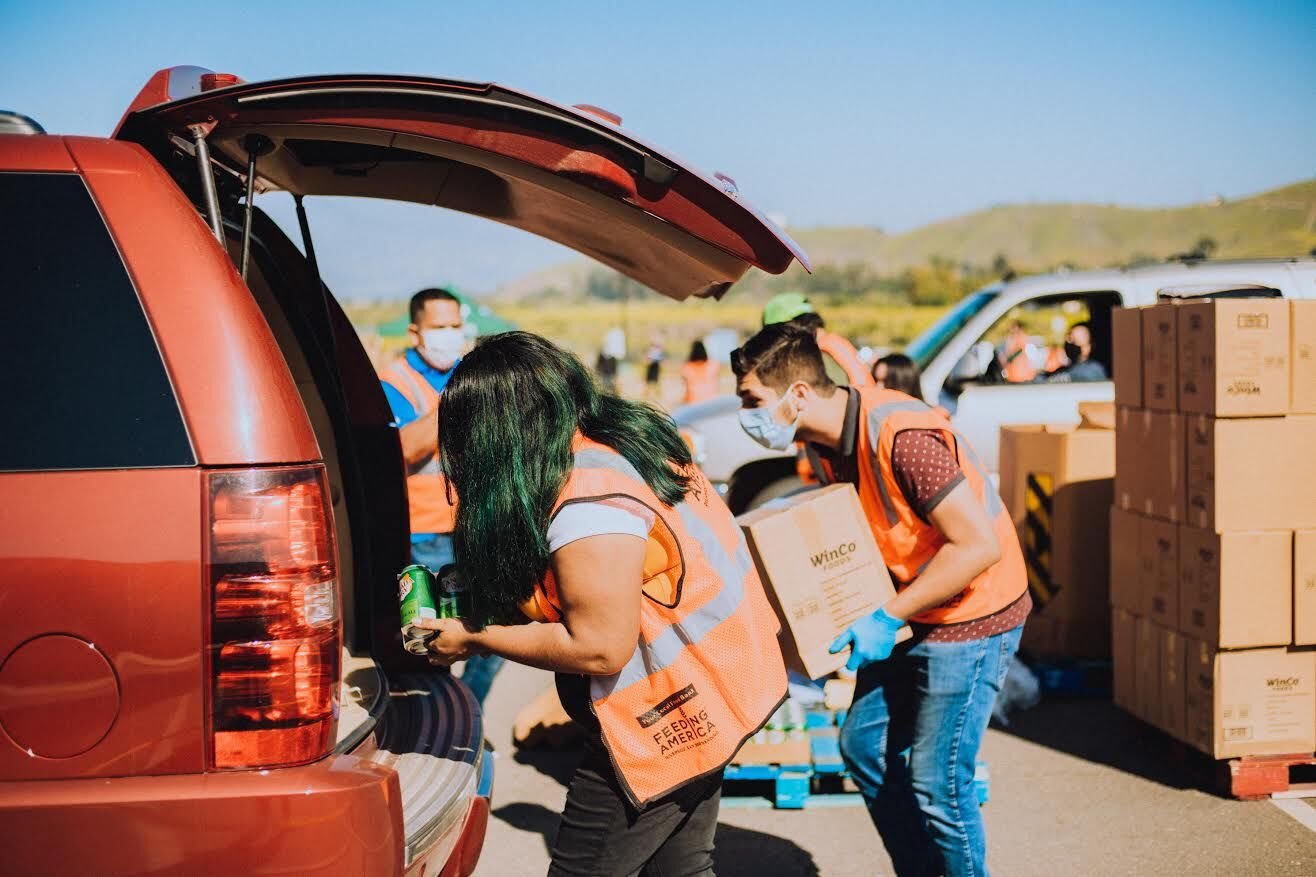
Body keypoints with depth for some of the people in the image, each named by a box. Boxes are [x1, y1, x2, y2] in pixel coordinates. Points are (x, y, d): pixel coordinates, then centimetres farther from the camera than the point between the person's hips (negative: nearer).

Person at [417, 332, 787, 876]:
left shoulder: (587, 504, -26)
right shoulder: (621, 440, 5)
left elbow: (599, 649, -25)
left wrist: (476, 641, -14)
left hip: (664, 722, -10)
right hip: (704, 704, 10)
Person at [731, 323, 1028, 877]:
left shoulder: (901, 435, -28)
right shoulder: (824, 443, -1)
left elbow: (978, 545, -28)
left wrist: (888, 618, -24)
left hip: (973, 613, -9)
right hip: (910, 612, 9)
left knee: (936, 782, -5)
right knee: (863, 746, 14)